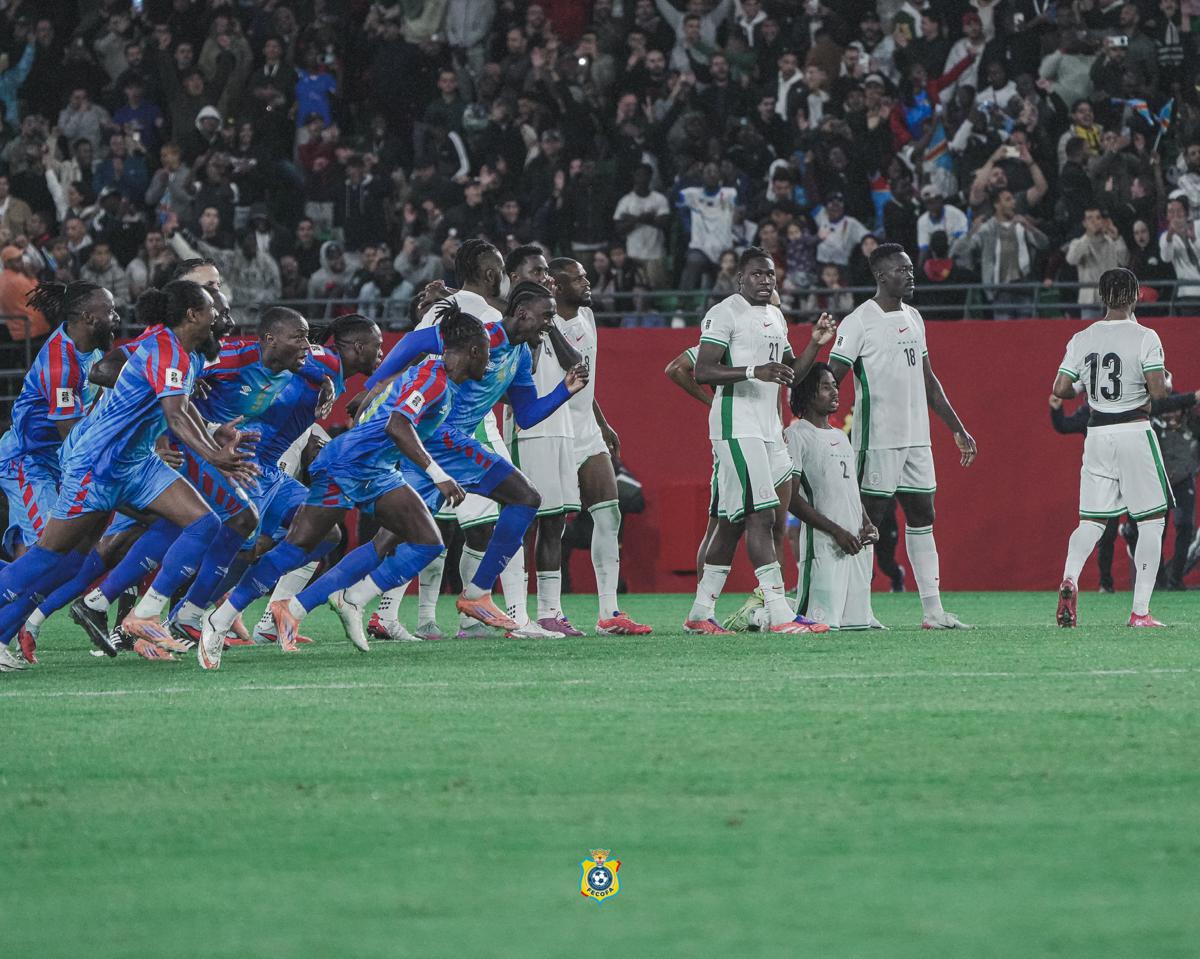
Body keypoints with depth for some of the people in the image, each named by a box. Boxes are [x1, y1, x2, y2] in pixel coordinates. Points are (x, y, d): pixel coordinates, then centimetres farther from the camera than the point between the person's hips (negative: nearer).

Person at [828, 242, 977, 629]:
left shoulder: (914, 318, 15)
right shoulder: (859, 322, -9)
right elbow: (831, 379, -12)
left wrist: (958, 428, 21)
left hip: (916, 438, 8)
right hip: (878, 439, -8)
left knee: (922, 517, 7)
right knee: (868, 522, -5)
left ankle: (932, 609, 8)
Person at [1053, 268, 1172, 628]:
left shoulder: (1082, 339, 3)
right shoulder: (1144, 337, -9)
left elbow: (1061, 389, 1)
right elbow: (1158, 392, -15)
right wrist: (1166, 380, 8)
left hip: (1097, 433, 4)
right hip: (1134, 433, -4)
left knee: (1092, 521, 10)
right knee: (1152, 520, 7)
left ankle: (1070, 578, -20)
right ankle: (1140, 611, 1)